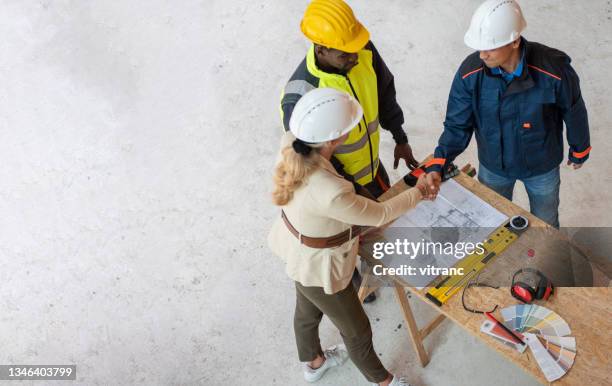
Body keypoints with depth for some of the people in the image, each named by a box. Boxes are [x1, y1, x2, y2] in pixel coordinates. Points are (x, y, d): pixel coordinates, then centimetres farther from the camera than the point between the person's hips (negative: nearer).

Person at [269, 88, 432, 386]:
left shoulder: (290, 144, -25)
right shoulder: (330, 194, -44)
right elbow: (379, 215, -24)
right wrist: (418, 193, -7)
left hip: (297, 247, 7)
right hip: (319, 267, -7)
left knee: (307, 310, 35)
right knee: (357, 331, 22)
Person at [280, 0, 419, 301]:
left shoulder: (364, 52, -23)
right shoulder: (300, 97, -41)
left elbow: (385, 91, -2)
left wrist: (400, 139, 5)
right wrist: (354, 190, -20)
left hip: (371, 163, 6)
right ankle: (350, 279, 57)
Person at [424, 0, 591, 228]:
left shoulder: (553, 70, -32)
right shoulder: (470, 73, -26)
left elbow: (574, 111, -13)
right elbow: (457, 125, -17)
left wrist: (579, 151, 4)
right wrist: (437, 165, -33)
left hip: (541, 166, -1)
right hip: (493, 166, 1)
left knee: (545, 223, 26)